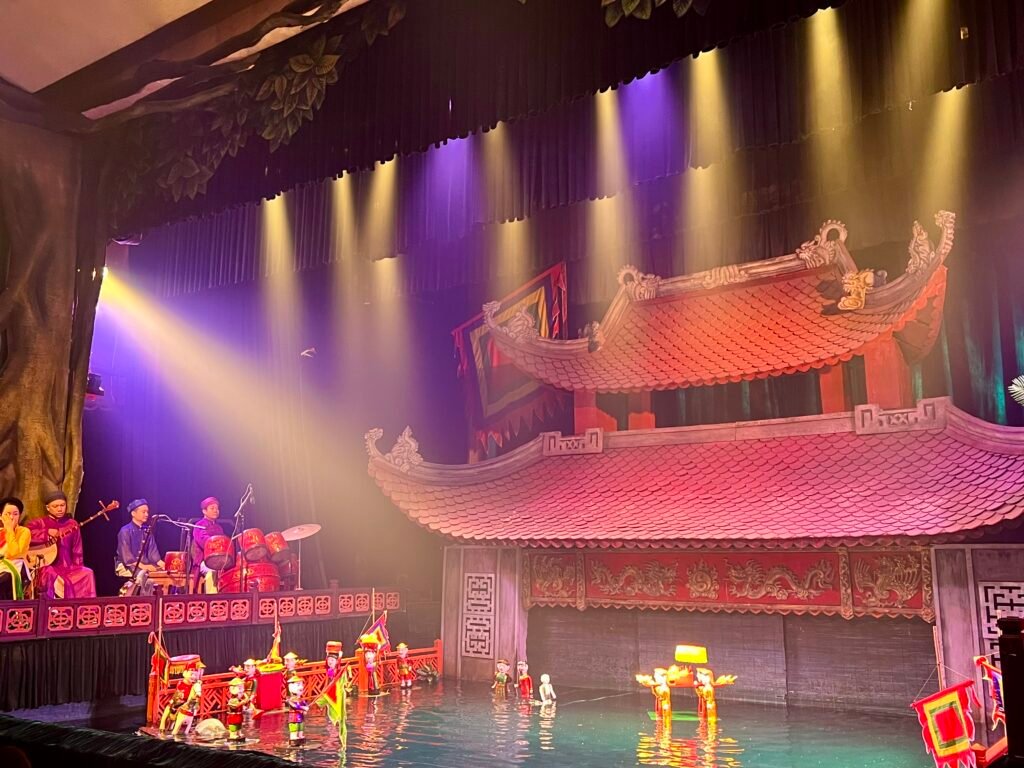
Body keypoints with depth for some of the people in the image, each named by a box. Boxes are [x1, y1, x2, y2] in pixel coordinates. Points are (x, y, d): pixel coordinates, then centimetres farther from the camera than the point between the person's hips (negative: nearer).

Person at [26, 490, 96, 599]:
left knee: (87, 574, -22)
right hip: (46, 566, -3)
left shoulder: (72, 525, 12)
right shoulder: (39, 523, 5)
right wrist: (47, 533, -17)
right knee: (51, 576, -35)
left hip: (67, 567, 3)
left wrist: (76, 568, -2)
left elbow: (77, 551, 10)